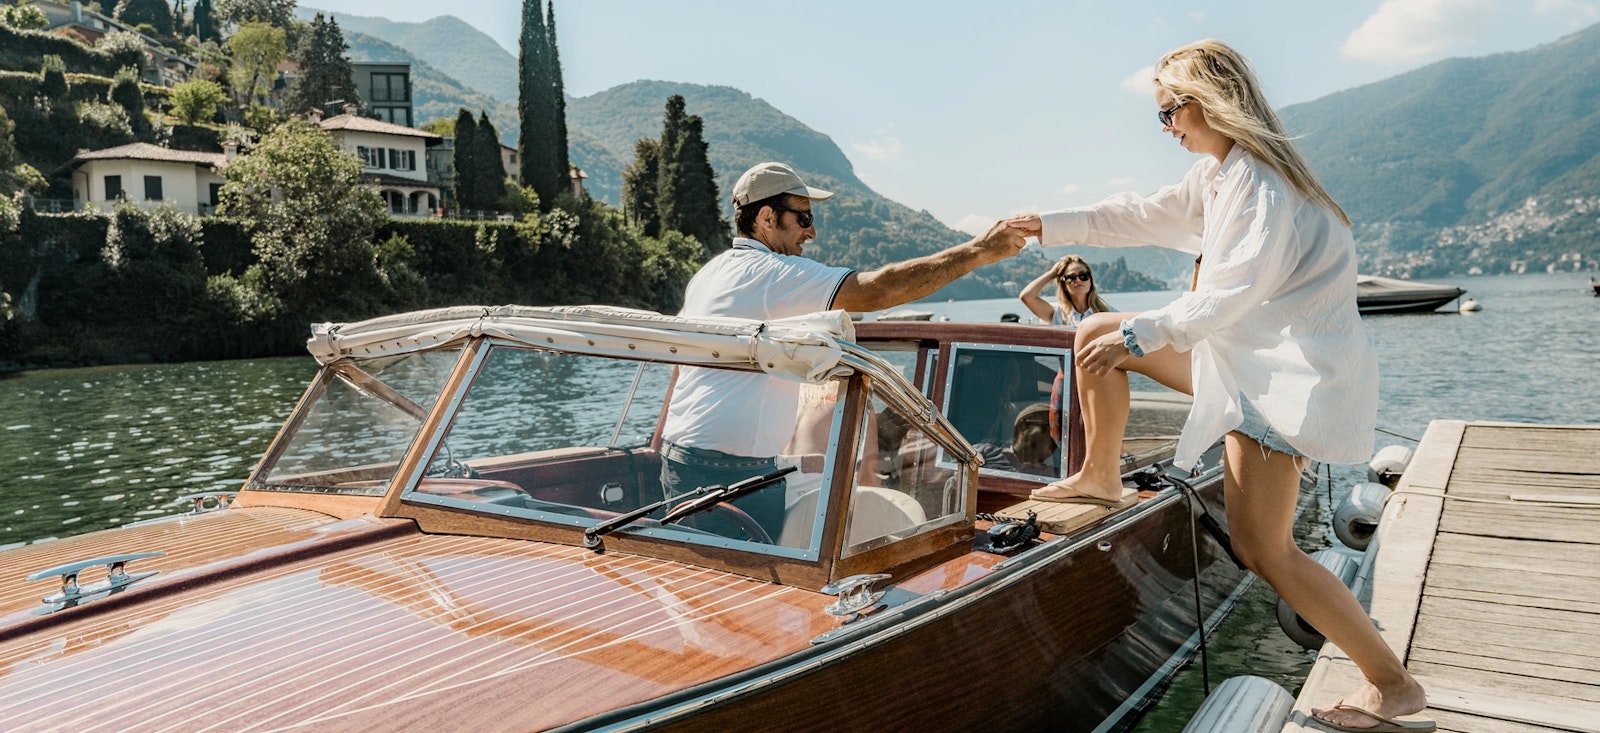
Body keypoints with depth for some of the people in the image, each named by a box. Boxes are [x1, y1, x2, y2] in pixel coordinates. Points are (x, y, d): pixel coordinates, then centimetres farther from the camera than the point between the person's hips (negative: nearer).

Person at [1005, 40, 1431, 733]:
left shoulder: (1261, 179, -21)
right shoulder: (1216, 173, 9)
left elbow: (1232, 294, -28)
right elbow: (1146, 215, 21)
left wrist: (1137, 335, -22)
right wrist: (1051, 227, 23)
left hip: (1289, 369, -10)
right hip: (1238, 351, 10)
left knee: (1261, 547, -10)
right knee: (1096, 332, 9)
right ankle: (1100, 476, 22)